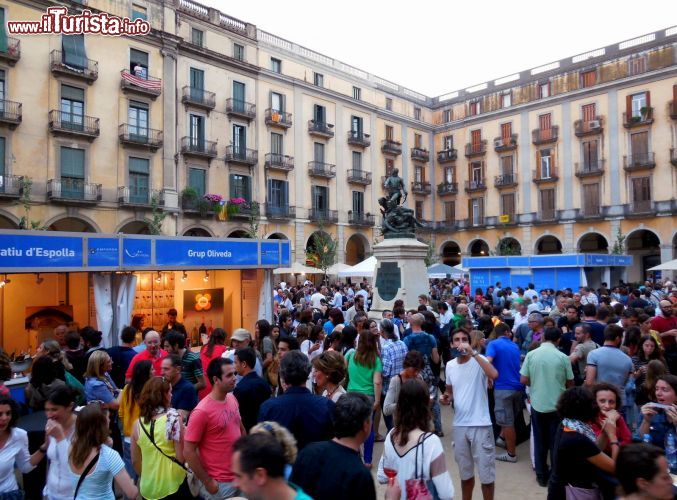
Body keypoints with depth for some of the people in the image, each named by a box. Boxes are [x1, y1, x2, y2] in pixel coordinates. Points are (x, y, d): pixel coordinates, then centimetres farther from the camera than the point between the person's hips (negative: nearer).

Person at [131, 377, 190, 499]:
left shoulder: (138, 423, -3)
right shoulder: (174, 418, -17)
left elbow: (135, 460, 6)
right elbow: (181, 456, -16)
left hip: (148, 488, 4)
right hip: (173, 485, -4)